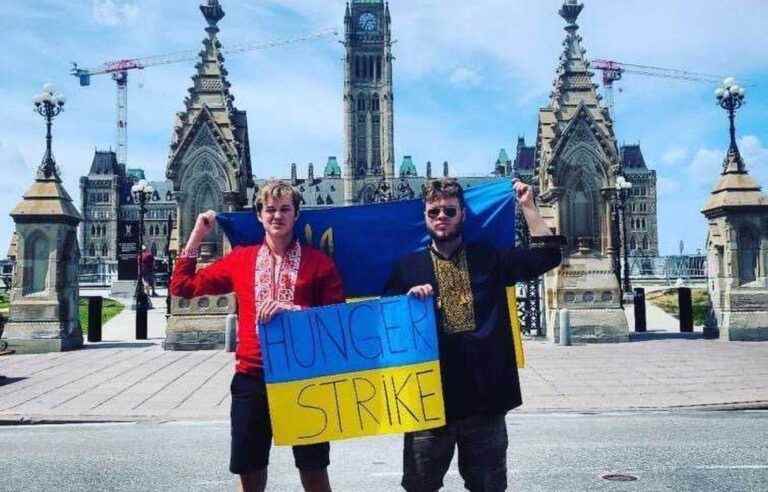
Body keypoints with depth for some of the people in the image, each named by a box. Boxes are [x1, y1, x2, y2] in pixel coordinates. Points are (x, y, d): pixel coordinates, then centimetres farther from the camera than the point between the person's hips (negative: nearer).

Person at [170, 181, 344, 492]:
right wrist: (197, 234, 10)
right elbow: (182, 286, 12)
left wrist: (294, 309, -15)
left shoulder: (318, 262, 1)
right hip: (251, 377, 2)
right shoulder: (240, 259, 7)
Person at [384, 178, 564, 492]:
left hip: (485, 394, 1)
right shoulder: (408, 267, 5)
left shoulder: (489, 259, 7)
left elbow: (548, 255, 1)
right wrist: (409, 299, -15)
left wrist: (527, 206, 0)